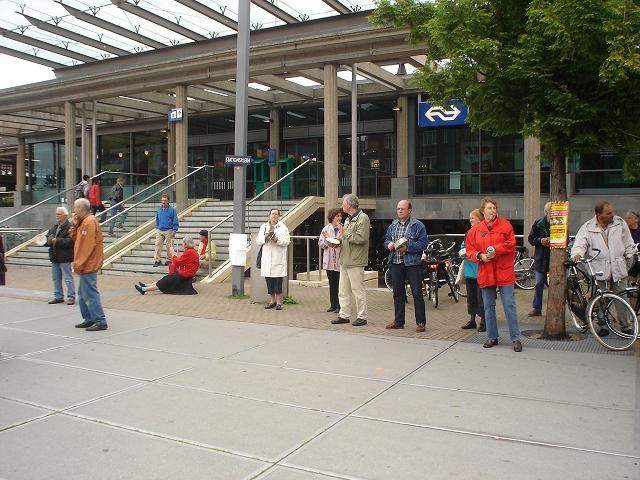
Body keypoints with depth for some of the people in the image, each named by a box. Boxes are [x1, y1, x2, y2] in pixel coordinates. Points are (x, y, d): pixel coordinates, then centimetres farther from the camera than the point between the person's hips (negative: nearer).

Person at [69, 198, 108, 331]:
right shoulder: (83, 222, 16)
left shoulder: (89, 222, -15)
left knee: (91, 294, -8)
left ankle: (100, 321, -5)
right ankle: (89, 319, 24)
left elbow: (88, 245, -21)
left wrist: (79, 264, -20)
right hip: (86, 265, 10)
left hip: (88, 265, -10)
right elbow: (75, 238, 16)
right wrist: (74, 225, 4)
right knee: (83, 294, 17)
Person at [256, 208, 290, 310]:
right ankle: (272, 301, 14)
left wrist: (277, 240, -19)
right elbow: (258, 240, 9)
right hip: (267, 257, 3)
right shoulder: (263, 227, 16)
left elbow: (287, 241, -3)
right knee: (269, 280, 4)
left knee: (278, 281, -5)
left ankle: (279, 302, 1)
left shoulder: (283, 227, 6)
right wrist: (265, 238, -10)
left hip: (278, 258, -3)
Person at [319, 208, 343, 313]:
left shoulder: (343, 228, 0)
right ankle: (333, 305, 18)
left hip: (340, 260, -3)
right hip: (329, 260, 4)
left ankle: (339, 306, 4)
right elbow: (321, 243, 6)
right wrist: (329, 242, -9)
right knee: (332, 283, 10)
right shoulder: (326, 228, 10)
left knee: (339, 284, -3)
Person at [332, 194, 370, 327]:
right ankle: (344, 315, 18)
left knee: (358, 290, -3)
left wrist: (345, 233, -12)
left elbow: (361, 238, -21)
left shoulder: (363, 218, -10)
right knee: (343, 290, 11)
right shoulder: (348, 219, 20)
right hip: (345, 260, 9)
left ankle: (362, 317, 5)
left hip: (355, 261, -9)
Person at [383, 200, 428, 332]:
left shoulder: (418, 225, -5)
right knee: (398, 293, 12)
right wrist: (389, 244, -3)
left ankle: (420, 322, 6)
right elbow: (387, 240, 20)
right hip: (395, 263, 6)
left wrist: (407, 247, -19)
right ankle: (399, 321, 21)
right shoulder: (393, 225, 14)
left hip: (412, 263, -6)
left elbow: (423, 243, -11)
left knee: (417, 293, -2)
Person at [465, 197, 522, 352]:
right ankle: (492, 337, 23)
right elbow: (470, 250, 7)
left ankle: (515, 338, 6)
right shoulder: (475, 230, 7)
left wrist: (496, 250, -18)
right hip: (485, 274, 3)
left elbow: (511, 244, -7)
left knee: (509, 305, -2)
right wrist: (480, 256, -11)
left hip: (504, 272, -3)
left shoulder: (505, 225, 0)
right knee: (488, 307, 11)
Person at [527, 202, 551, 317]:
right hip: (541, 259, 2)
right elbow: (531, 238, 5)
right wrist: (540, 240, -13)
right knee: (539, 284, 7)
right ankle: (536, 308, 15)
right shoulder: (538, 224, 4)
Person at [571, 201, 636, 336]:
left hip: (618, 268, 1)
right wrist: (577, 254, -29)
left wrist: (630, 262, 13)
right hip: (599, 270, -1)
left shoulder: (620, 223, 4)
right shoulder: (587, 228, -3)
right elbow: (579, 244, -7)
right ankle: (603, 327, 15)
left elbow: (628, 245, 13)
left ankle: (625, 327, 14)